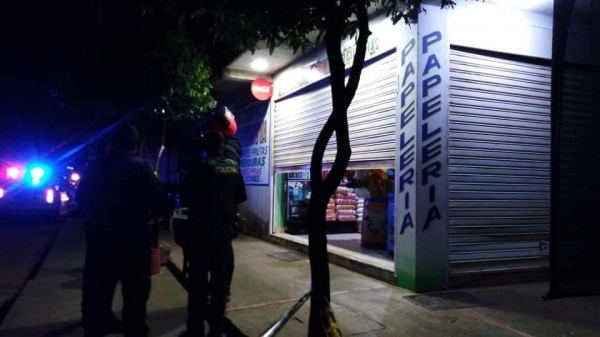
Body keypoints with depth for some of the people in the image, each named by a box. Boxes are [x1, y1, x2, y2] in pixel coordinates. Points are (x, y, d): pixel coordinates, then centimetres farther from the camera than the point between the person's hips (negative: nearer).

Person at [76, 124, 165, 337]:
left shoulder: (94, 167, 2)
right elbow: (158, 202, -12)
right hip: (133, 237, -3)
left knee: (97, 291, 14)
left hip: (99, 236, 3)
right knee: (135, 292, 10)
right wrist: (153, 216, 9)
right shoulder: (141, 168, -9)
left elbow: (82, 199, 12)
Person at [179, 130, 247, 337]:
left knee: (198, 280, 2)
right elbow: (241, 197, 11)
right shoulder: (234, 167, 2)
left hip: (202, 231, -5)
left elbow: (185, 198, -7)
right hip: (224, 230, 5)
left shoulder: (200, 167, -13)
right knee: (220, 279, 13)